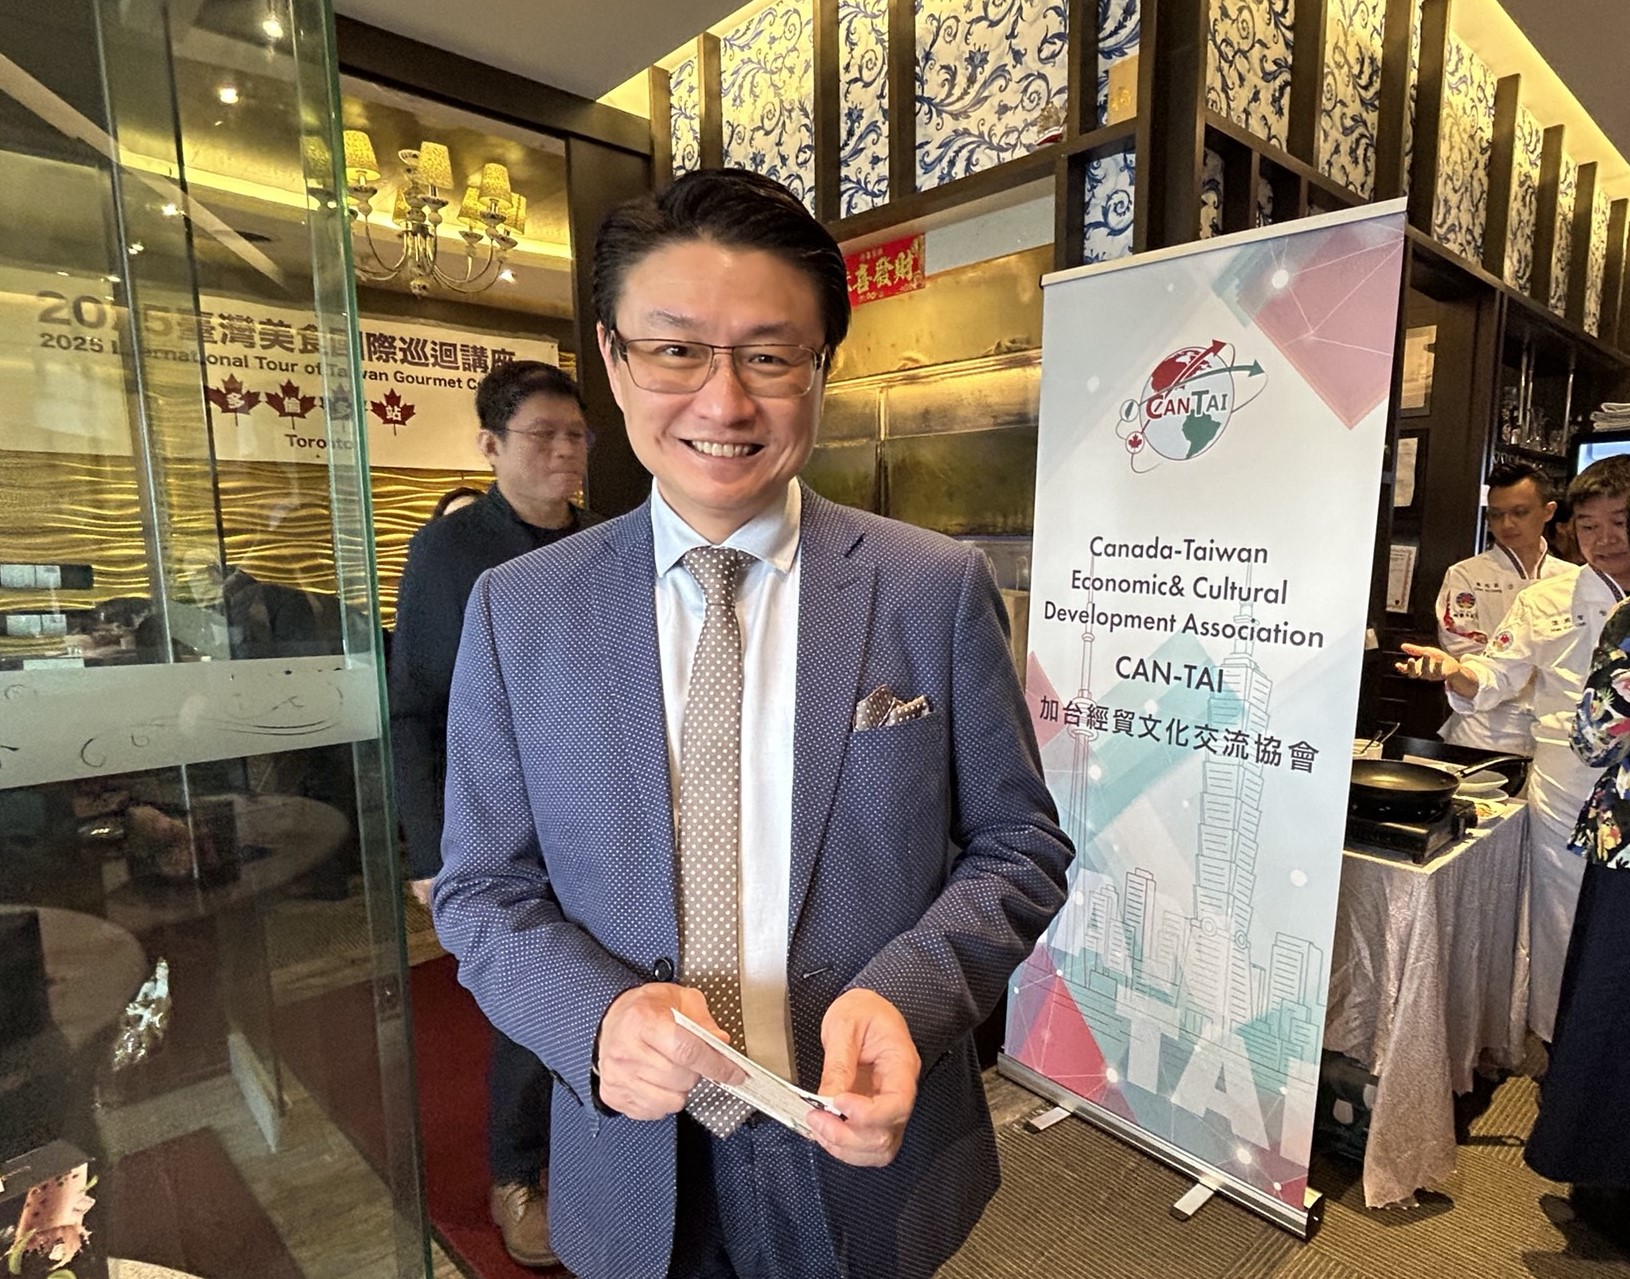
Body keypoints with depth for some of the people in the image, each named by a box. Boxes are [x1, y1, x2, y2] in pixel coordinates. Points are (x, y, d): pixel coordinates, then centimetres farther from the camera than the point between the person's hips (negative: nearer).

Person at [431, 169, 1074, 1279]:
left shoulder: (939, 588, -11)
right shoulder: (517, 612, -7)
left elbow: (1019, 846, -5)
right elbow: (483, 888, -3)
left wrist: (903, 997, -22)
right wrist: (600, 1015, -21)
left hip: (867, 1146, 0)